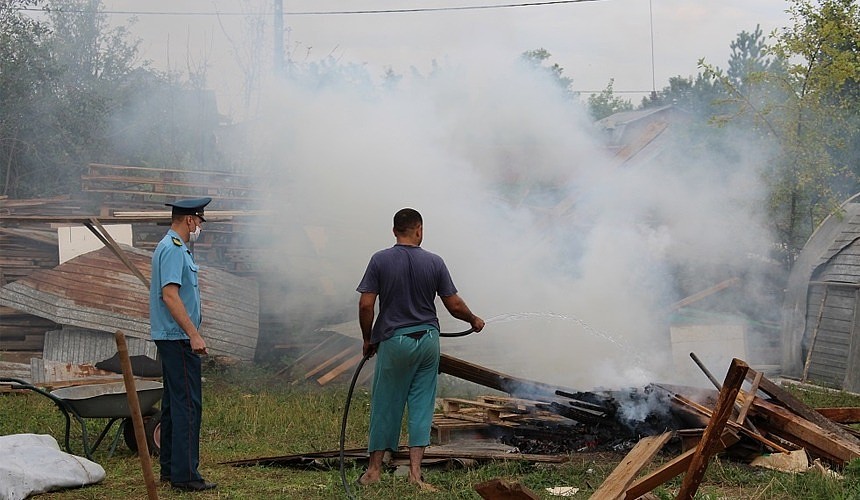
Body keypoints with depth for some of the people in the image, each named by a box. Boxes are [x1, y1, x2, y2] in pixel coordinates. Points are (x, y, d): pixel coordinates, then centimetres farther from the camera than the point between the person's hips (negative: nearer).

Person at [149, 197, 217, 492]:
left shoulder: (173, 247, 18)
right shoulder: (173, 249, -15)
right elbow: (170, 295, -24)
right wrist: (193, 334, -25)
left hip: (172, 338, 11)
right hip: (178, 338, -11)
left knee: (174, 402, 14)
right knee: (187, 404, -11)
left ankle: (169, 468, 19)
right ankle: (185, 474, -12)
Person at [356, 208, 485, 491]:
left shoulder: (380, 260, -8)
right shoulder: (434, 262, -3)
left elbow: (366, 305, -10)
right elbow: (454, 305, 0)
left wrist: (368, 339, 4)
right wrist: (474, 320, 19)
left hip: (394, 341, -1)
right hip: (427, 340, 2)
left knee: (385, 404, 9)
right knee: (422, 404, 7)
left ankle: (374, 469, 16)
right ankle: (415, 471, 2)